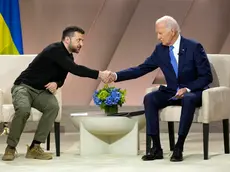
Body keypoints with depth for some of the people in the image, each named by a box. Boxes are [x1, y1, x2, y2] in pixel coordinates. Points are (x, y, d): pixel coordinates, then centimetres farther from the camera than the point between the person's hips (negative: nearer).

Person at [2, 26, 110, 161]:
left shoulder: (69, 57, 6)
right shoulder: (55, 50, -23)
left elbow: (61, 78, 14)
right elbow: (75, 69, -34)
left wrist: (56, 84, -11)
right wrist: (99, 74, -38)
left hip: (41, 91, 7)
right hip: (24, 87, -7)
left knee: (53, 107, -26)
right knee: (24, 110, -37)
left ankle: (35, 147, -20)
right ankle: (11, 147, -15)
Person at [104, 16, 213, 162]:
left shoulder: (194, 47, -13)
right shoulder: (160, 50, 1)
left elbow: (207, 76, -11)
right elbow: (141, 69, 2)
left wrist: (187, 89, -25)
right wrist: (116, 76, -9)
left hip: (192, 92, -5)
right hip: (171, 93, 5)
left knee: (188, 100, -39)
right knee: (149, 98, -23)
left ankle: (179, 148, -32)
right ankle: (156, 148, -22)